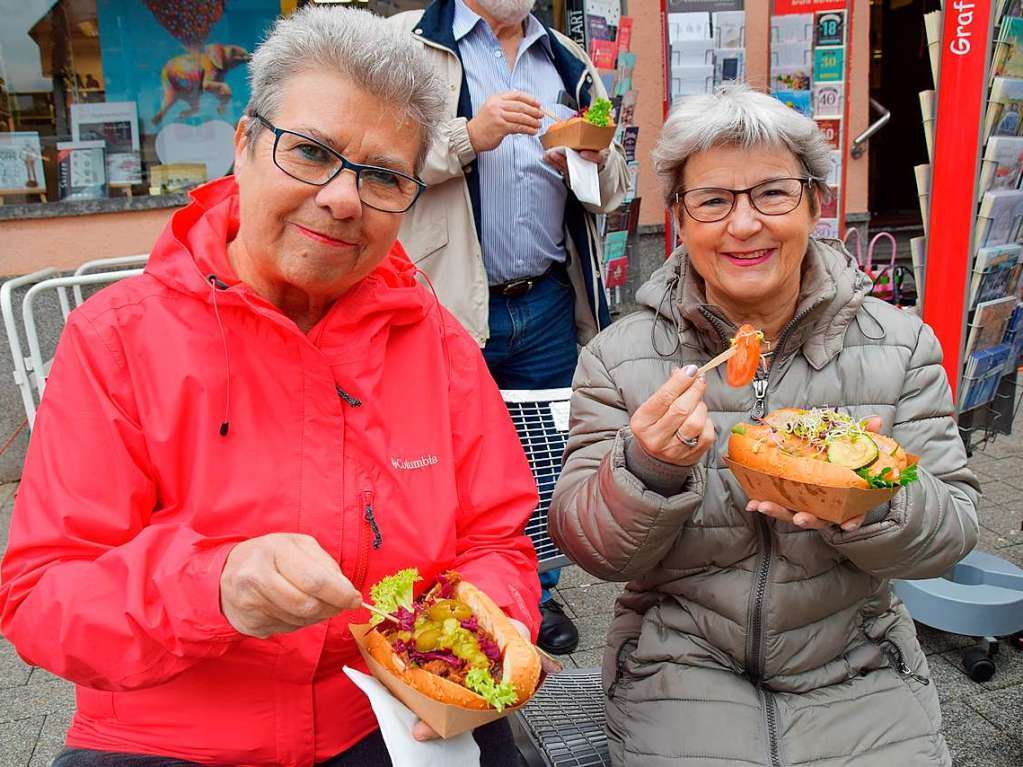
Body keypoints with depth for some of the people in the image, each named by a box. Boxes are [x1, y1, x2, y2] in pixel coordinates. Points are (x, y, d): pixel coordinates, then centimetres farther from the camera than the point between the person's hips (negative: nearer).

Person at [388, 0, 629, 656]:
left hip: (547, 304, 5)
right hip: (449, 303, -4)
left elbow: (614, 187, 20)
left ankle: (536, 592, 33)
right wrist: (468, 136, -19)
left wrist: (597, 158, -2)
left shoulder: (571, 62, 17)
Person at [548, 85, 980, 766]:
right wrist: (649, 471, -29)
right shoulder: (620, 357, -7)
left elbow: (952, 532, -6)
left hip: (854, 661, 2)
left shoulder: (901, 346, -3)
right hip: (679, 656, -1)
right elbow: (593, 551, -9)